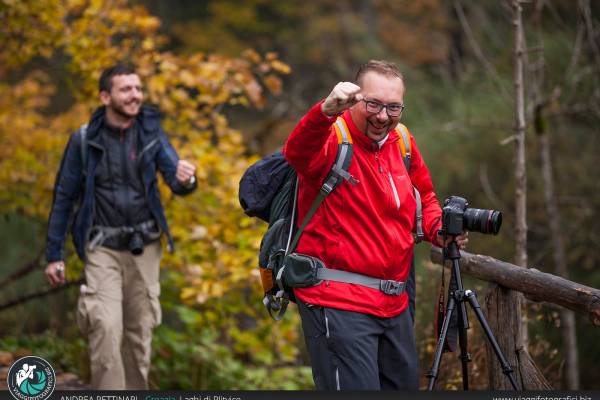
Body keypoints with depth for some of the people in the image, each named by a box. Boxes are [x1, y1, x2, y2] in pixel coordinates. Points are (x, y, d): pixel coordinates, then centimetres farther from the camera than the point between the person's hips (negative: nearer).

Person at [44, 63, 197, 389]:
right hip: (103, 249, -3)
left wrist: (185, 180, -34)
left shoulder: (151, 134, 0)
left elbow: (175, 181, -8)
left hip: (144, 248, 3)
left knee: (140, 332, 8)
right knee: (106, 327, -16)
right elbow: (64, 198, 0)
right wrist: (54, 255, -1)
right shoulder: (85, 140, -6)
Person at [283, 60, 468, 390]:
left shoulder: (402, 143, 10)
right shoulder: (331, 138, -12)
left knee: (406, 387, 15)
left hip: (394, 302, 8)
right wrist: (327, 111, -57)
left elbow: (424, 197, 26)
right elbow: (297, 151, -37)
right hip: (338, 301, -7)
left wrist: (438, 231, 4)